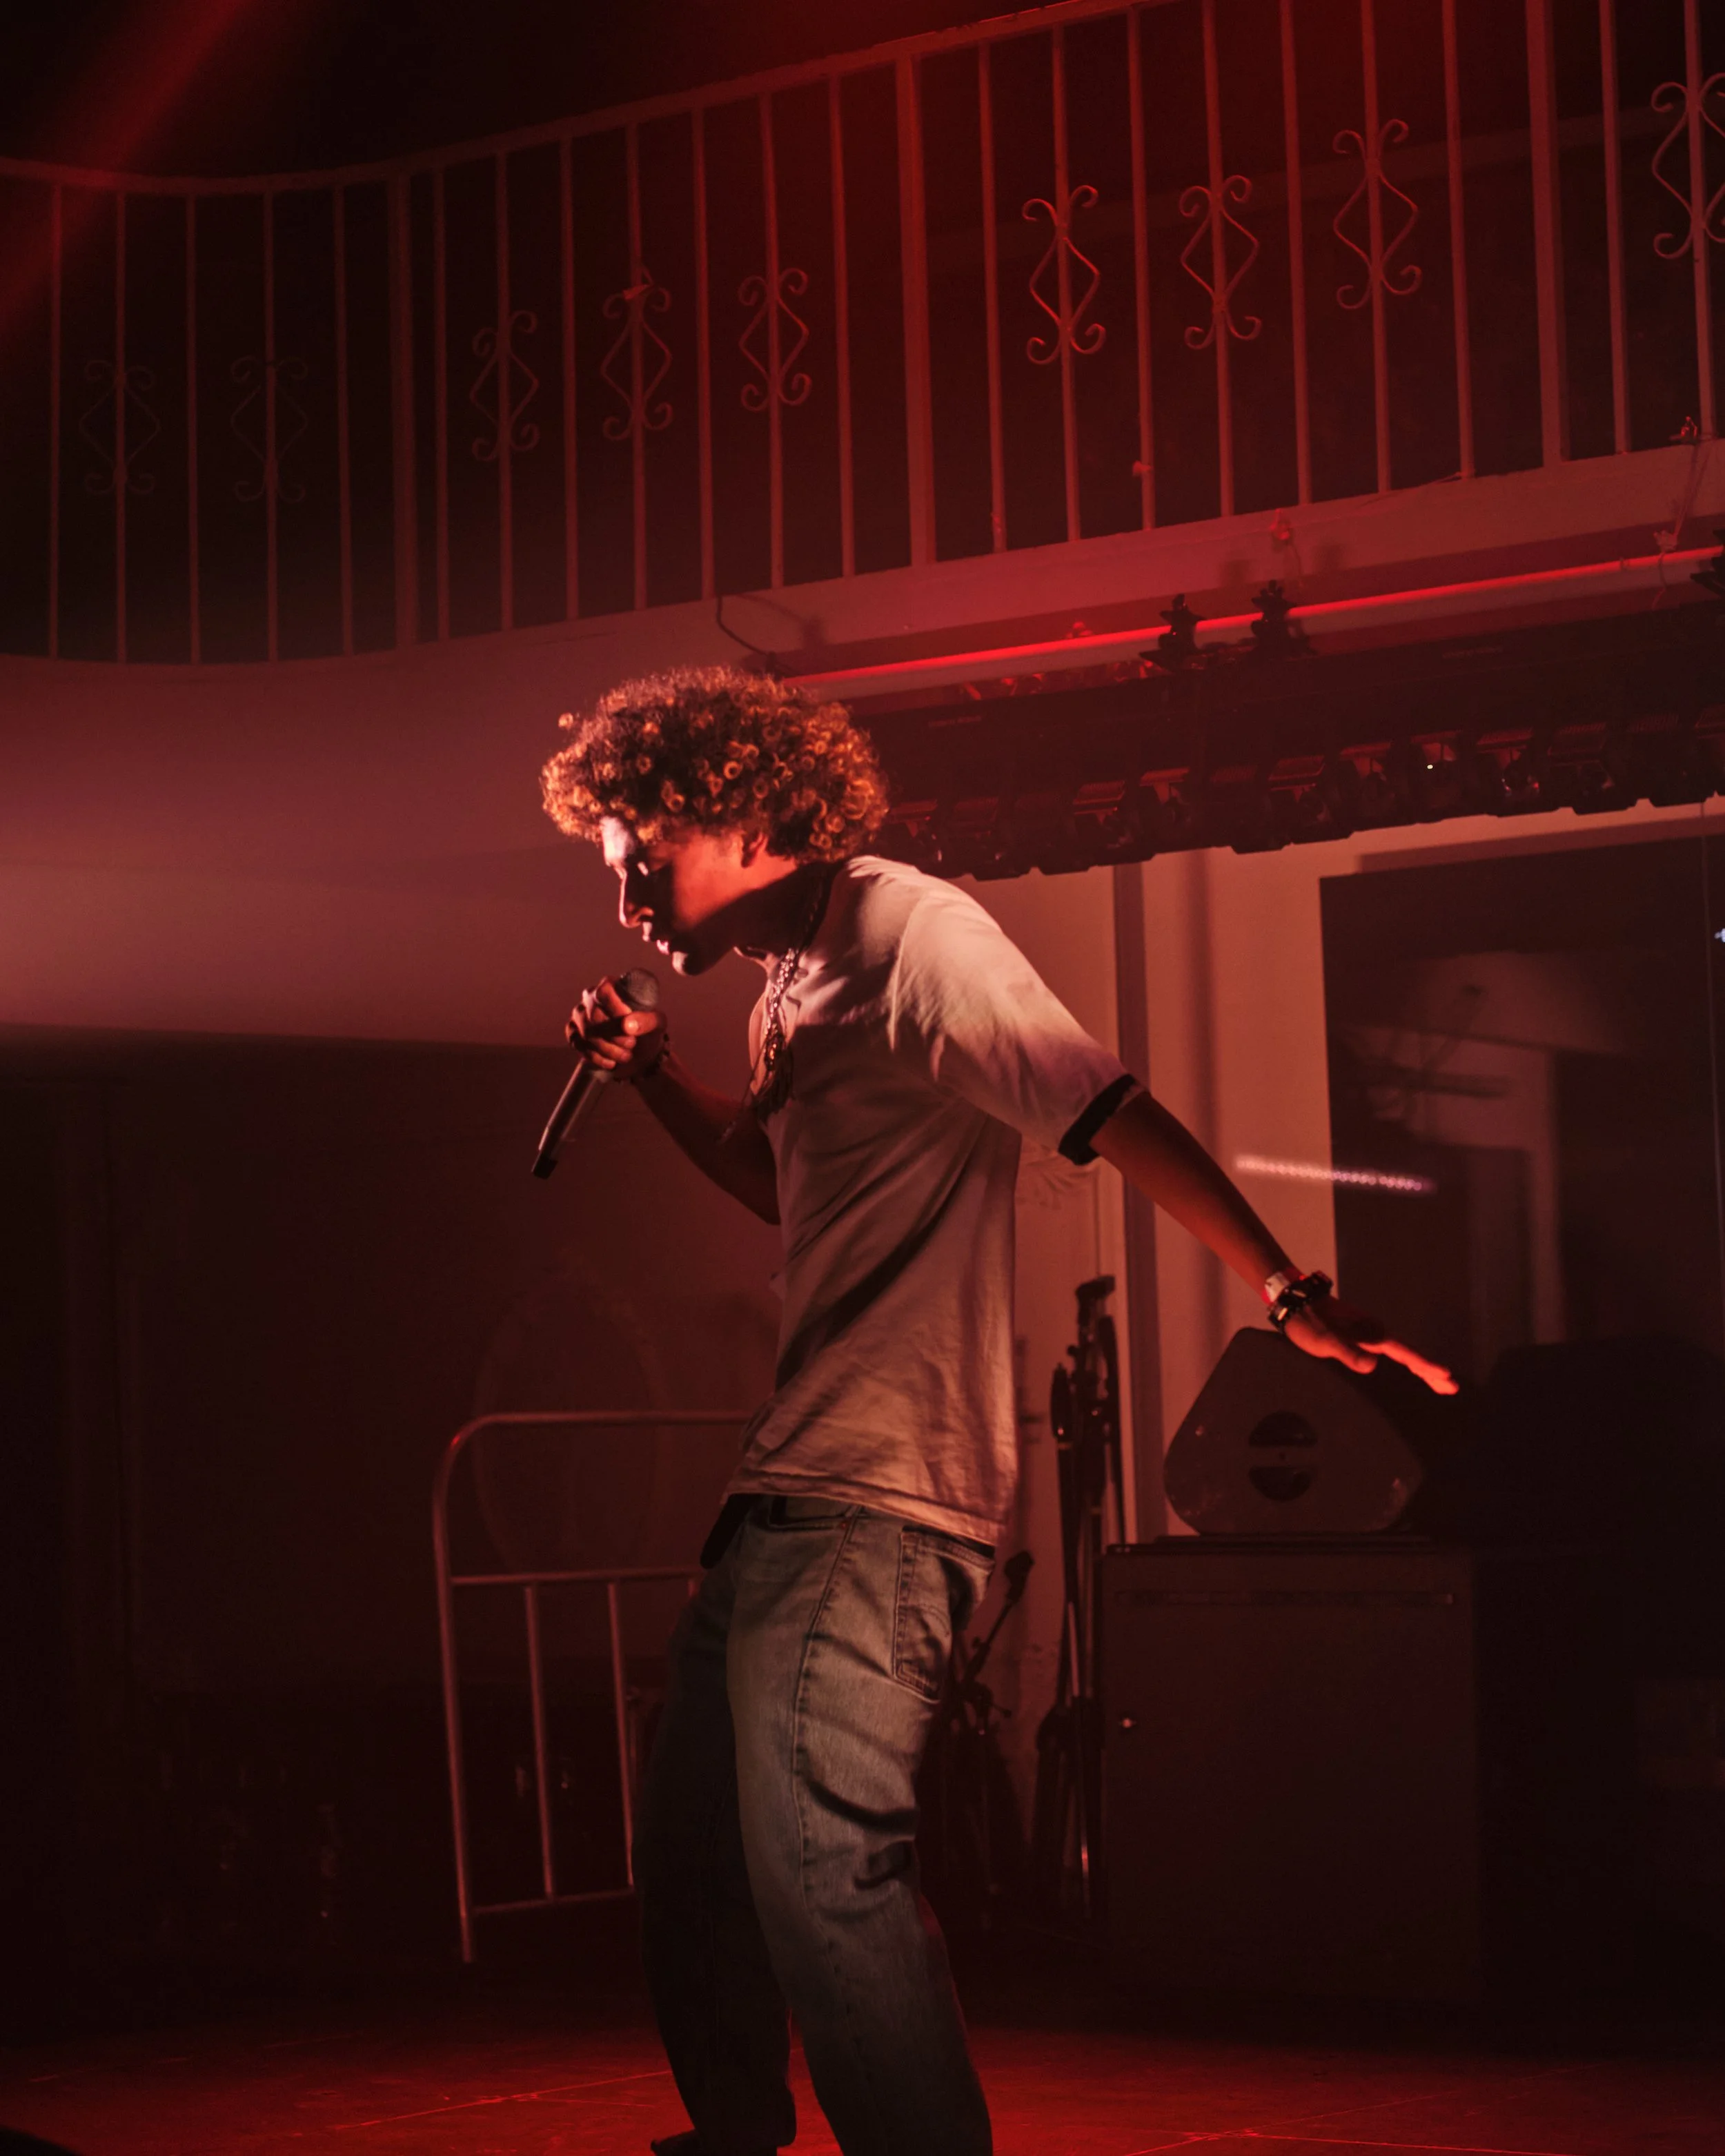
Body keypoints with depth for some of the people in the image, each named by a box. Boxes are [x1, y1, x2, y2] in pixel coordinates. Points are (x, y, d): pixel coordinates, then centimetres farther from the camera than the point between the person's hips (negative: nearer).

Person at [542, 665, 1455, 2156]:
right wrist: (658, 1077, 16)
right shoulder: (796, 980, 17)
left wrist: (1291, 1294, -22)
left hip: (876, 1511, -10)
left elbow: (1117, 1119, -17)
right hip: (789, 1496, 10)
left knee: (819, 1870, -18)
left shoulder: (909, 933, -12)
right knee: (690, 1857, 19)